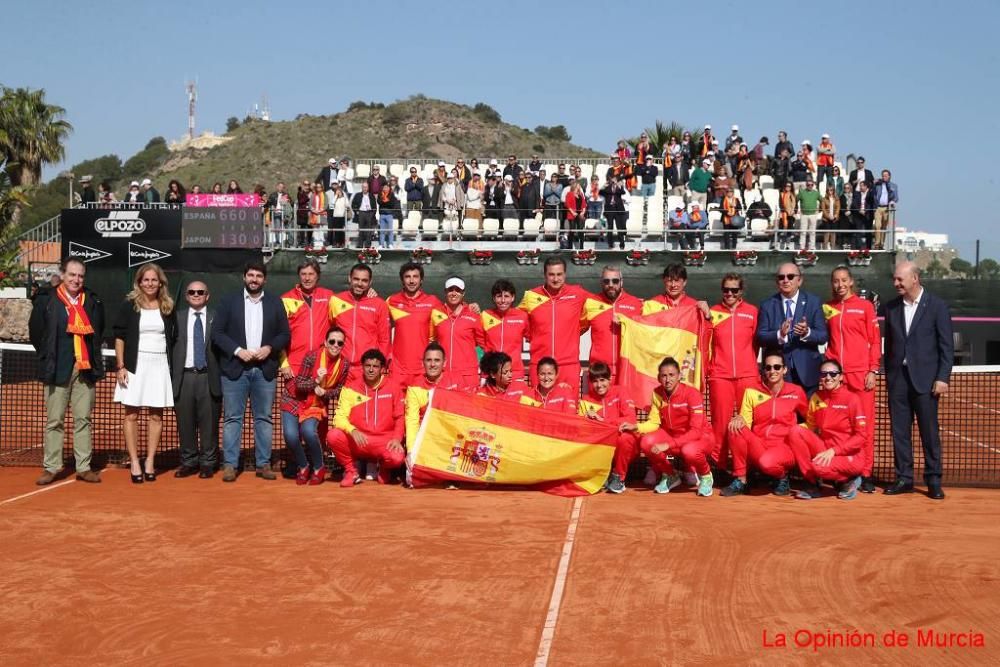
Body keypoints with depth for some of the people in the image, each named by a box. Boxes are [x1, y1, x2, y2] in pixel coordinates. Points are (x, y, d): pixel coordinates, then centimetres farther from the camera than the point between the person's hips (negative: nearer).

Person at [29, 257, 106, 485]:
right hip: (57, 370, -2)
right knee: (54, 420, 2)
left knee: (83, 419, 5)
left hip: (86, 369, 2)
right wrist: (48, 358, 6)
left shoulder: (93, 302, 8)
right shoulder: (46, 300, -1)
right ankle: (51, 467, 8)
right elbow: (35, 332, 5)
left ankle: (84, 467, 10)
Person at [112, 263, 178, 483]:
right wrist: (120, 366, -7)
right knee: (132, 415, 0)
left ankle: (150, 461, 12)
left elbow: (174, 338, 14)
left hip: (160, 365, 2)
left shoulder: (168, 307, 6)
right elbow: (119, 337, -1)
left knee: (156, 415, 4)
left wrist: (174, 364, 8)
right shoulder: (129, 305, 0)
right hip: (135, 365, -2)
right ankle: (134, 462, 5)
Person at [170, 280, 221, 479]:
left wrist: (223, 375, -3)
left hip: (208, 376, -2)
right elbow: (171, 345, 7)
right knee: (185, 423, 5)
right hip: (184, 376, 2)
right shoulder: (177, 318, 11)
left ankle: (208, 463, 9)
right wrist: (171, 377, 0)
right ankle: (189, 462, 15)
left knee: (209, 423, 0)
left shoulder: (216, 317, 6)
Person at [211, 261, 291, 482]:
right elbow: (217, 333, 1)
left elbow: (285, 334, 8)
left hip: (265, 369, 1)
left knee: (264, 418, 4)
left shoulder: (275, 303, 10)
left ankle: (263, 464, 9)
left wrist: (269, 348, -9)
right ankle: (230, 464, 1)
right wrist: (237, 351, -12)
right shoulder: (229, 301, 6)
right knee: (232, 418, -2)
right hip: (235, 368, -1)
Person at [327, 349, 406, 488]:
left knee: (397, 458, -33)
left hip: (384, 441, -1)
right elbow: (340, 417, -6)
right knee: (333, 436, -29)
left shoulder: (392, 387, 1)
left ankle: (384, 469, 9)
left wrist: (397, 438, -13)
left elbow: (400, 418, 5)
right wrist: (353, 431, -27)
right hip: (356, 440, 1)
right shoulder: (350, 387, 0)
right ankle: (351, 471, -2)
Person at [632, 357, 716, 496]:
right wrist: (636, 427, -24)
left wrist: (668, 445, -34)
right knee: (646, 442, -23)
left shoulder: (692, 393, -23)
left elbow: (696, 431, -27)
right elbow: (654, 422, -3)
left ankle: (705, 476, -3)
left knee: (689, 451, -40)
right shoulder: (657, 393, -7)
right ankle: (670, 476, 5)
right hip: (671, 435, 5)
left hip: (700, 437, -5)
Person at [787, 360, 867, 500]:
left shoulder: (851, 399, -10)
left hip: (851, 456, -5)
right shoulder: (816, 397, 5)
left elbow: (861, 436, -12)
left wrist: (833, 451, -20)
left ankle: (849, 480, 1)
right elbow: (810, 426, 13)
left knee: (820, 467, -34)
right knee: (796, 432, -17)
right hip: (825, 449, 5)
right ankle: (812, 483, -7)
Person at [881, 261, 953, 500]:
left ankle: (933, 480, 9)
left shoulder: (937, 306, -2)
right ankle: (903, 478, 12)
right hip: (898, 378, 4)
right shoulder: (891, 308, 10)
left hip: (925, 378, -4)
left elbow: (947, 346, -3)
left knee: (929, 431, 0)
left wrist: (942, 378, -9)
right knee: (899, 431, 5)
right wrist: (888, 375, 9)